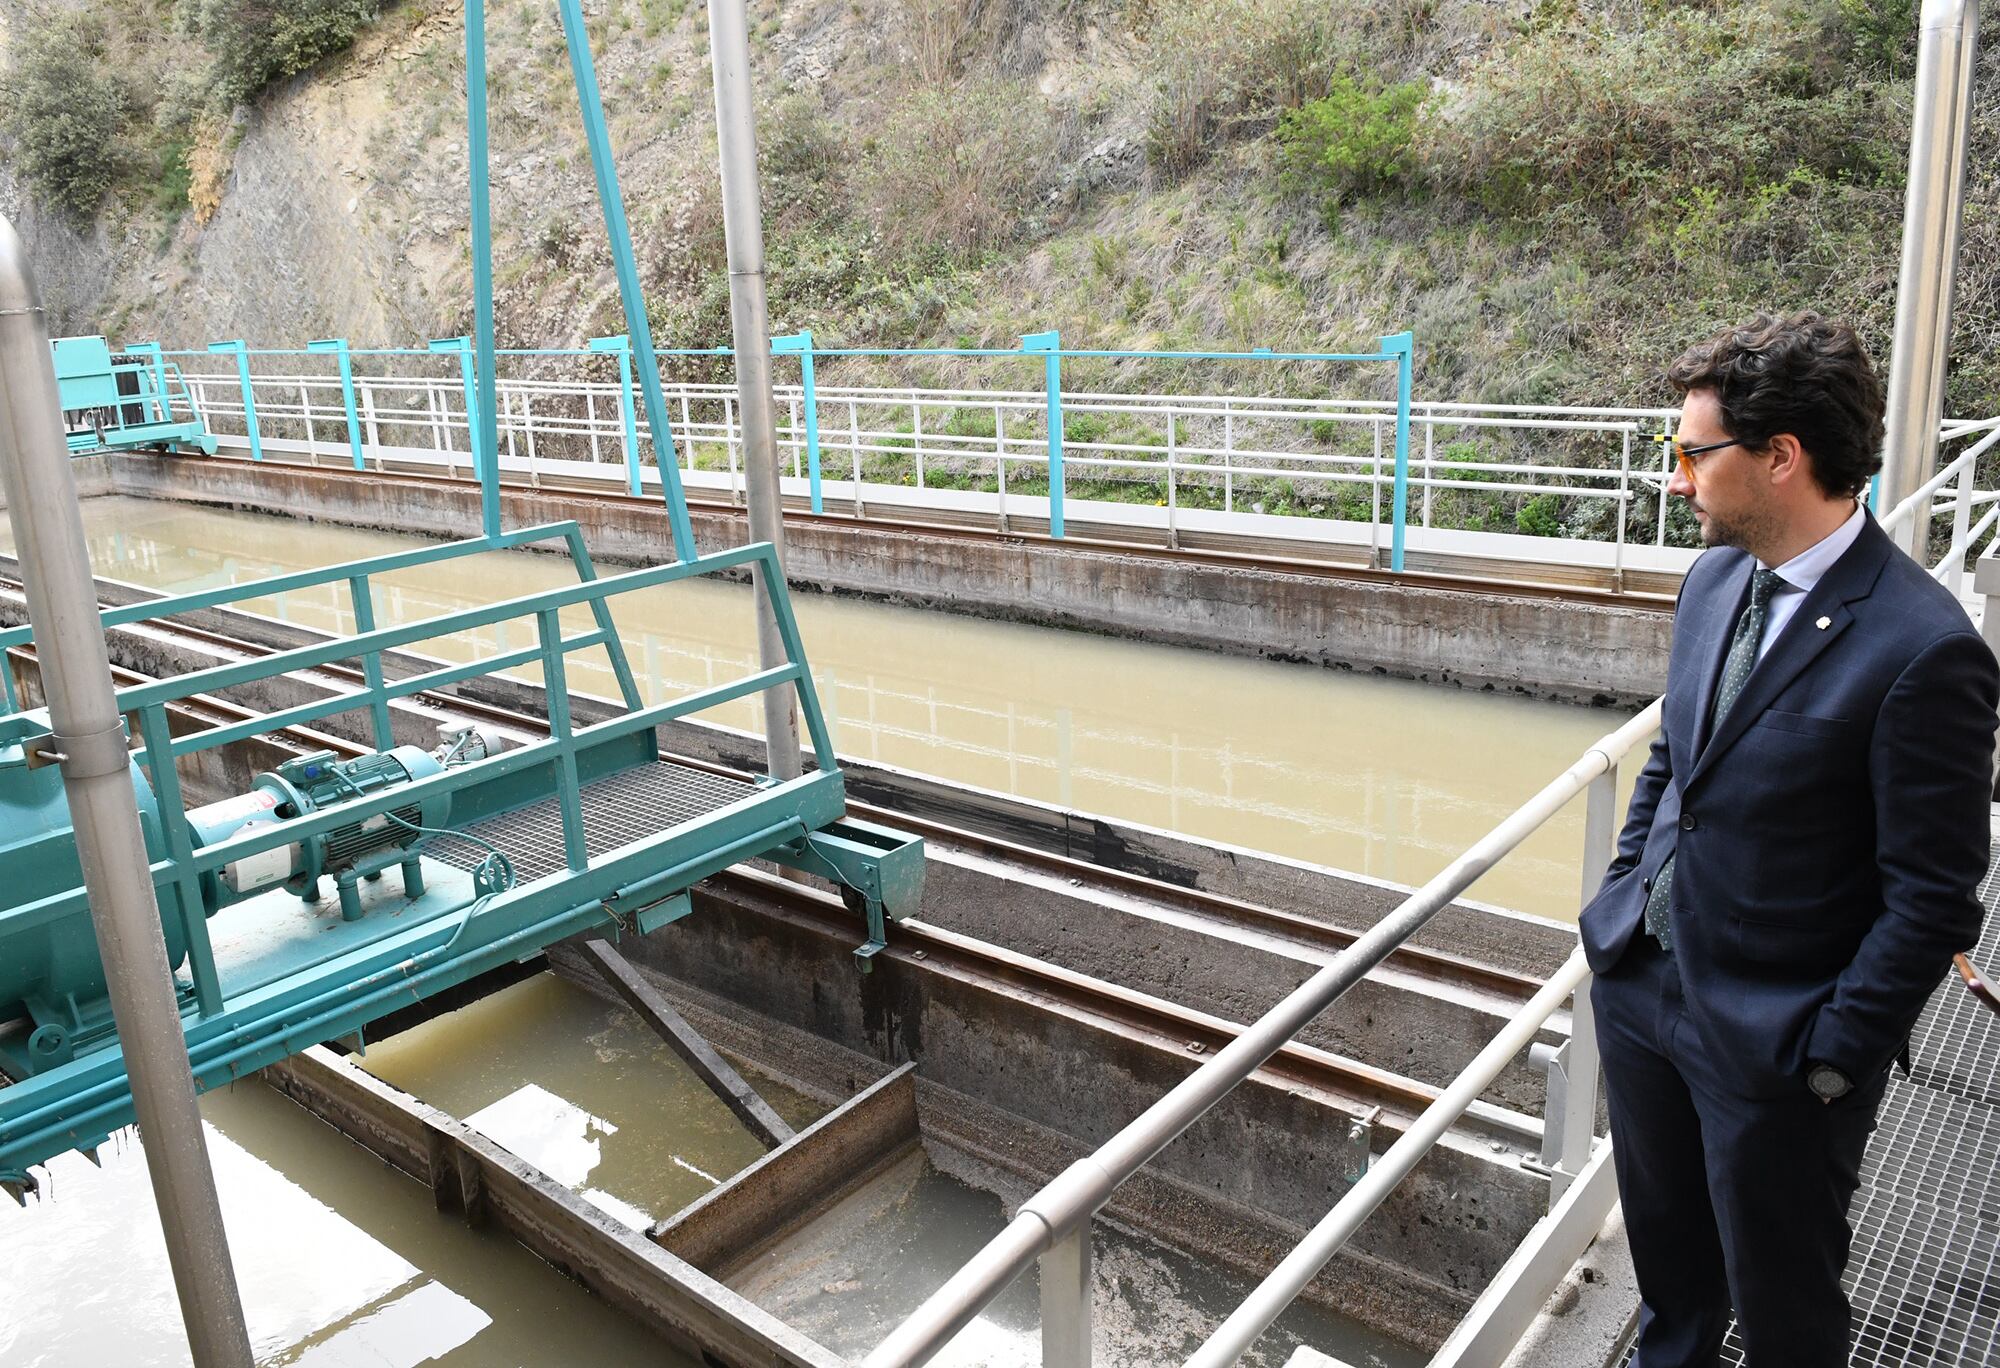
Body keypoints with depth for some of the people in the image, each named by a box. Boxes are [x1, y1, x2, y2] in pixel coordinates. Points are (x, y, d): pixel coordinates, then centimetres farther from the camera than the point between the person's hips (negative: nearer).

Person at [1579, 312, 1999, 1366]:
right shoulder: (1716, 579, 1)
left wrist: (1837, 1056, -15)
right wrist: (1623, 897, 9)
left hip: (1772, 1041, -7)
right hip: (1643, 982, 7)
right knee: (1665, 1240, 28)